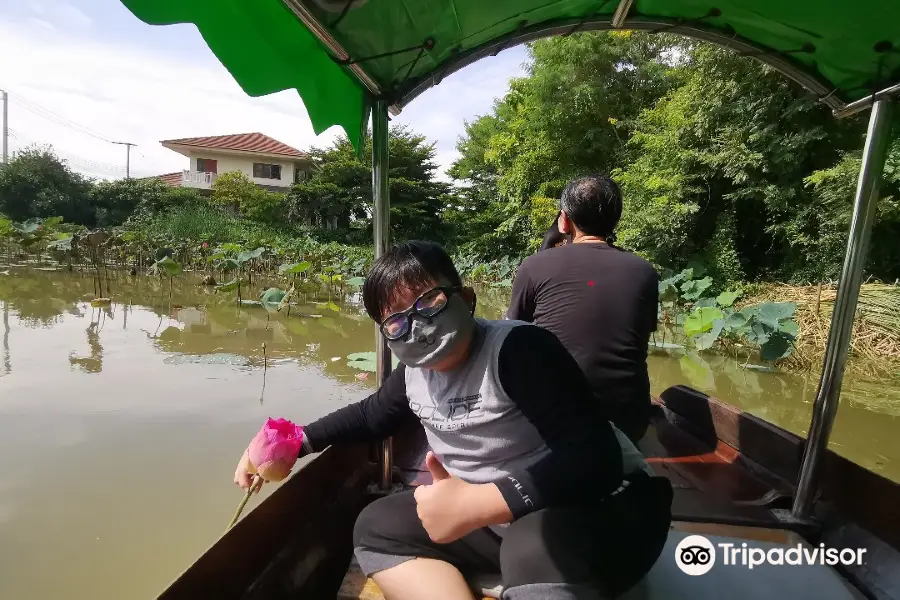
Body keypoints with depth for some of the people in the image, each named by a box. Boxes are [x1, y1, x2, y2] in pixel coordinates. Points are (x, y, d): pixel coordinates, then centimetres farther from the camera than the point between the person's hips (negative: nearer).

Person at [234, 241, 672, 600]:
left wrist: (477, 502, -35)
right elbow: (369, 416, 19)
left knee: (536, 546, -41)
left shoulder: (518, 349, -24)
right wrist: (295, 442, 7)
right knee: (378, 526, 0)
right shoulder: (413, 373, -1)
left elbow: (595, 457, -30)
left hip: (601, 508, -7)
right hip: (500, 519, 8)